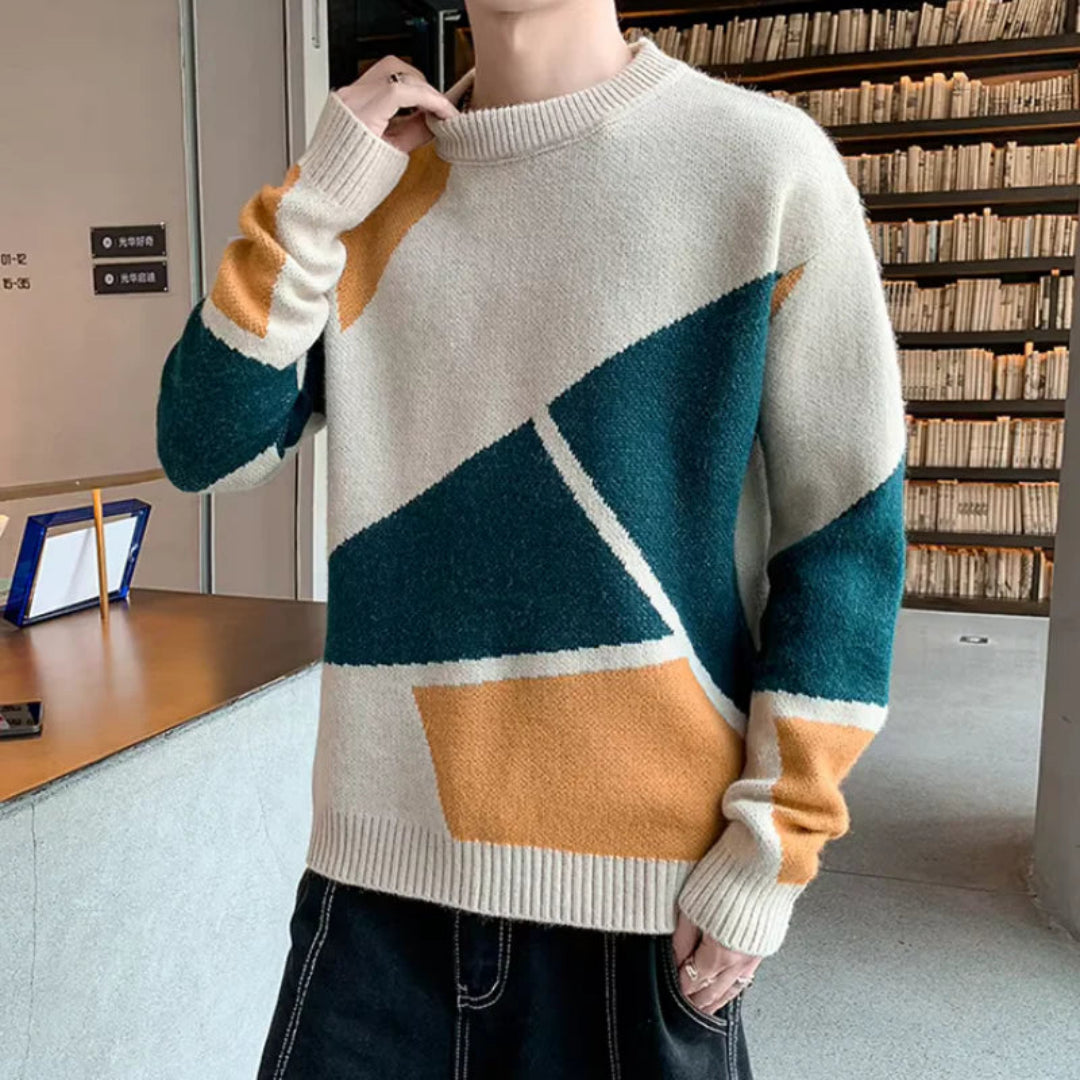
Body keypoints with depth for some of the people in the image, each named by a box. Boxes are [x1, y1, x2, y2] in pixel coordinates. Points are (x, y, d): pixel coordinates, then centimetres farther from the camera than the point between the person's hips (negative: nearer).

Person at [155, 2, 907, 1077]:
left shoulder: (766, 161, -7)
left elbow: (848, 530, -6)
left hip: (645, 871, -3)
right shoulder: (375, 184, 6)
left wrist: (774, 848, -7)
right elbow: (204, 449, 3)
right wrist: (312, 205, -8)